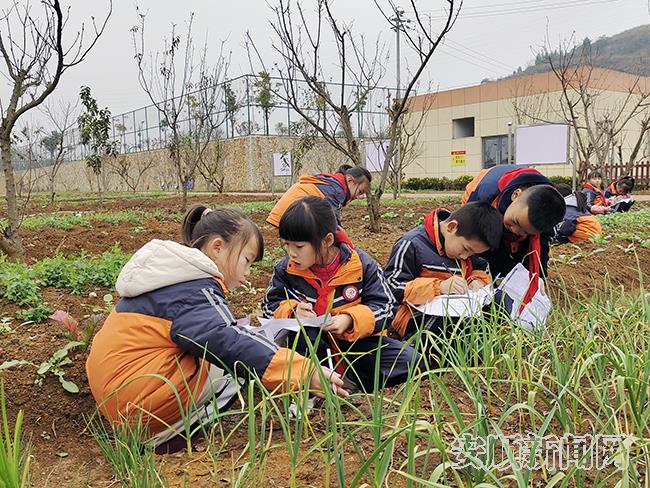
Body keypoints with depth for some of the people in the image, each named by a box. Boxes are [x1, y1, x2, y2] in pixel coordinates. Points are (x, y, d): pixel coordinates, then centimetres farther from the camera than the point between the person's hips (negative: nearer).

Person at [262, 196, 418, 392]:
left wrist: (350, 320, -26)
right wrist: (293, 311, -22)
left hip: (356, 339, 0)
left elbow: (384, 306, -9)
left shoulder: (362, 265, -13)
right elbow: (271, 306, 1)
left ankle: (349, 380, -18)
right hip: (313, 345, 0)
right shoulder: (286, 270, -7)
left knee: (410, 359, -19)